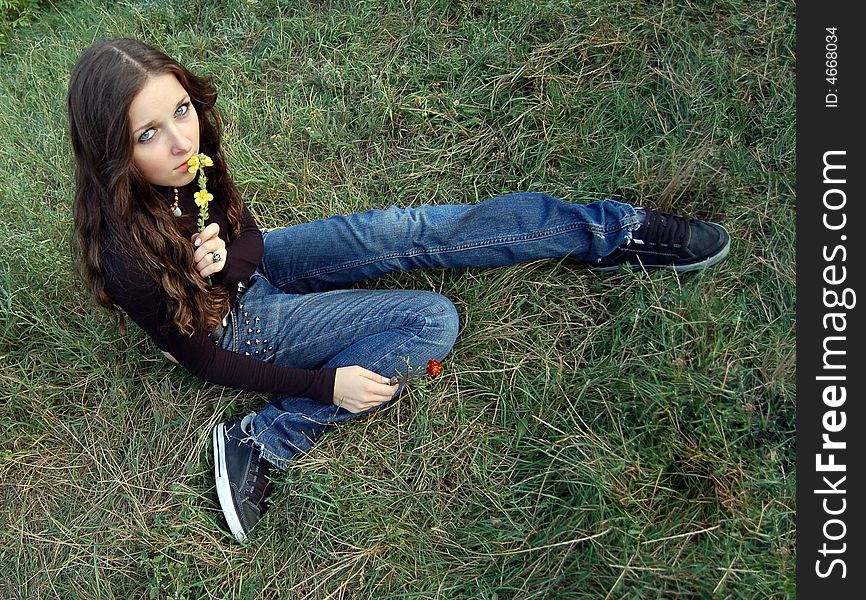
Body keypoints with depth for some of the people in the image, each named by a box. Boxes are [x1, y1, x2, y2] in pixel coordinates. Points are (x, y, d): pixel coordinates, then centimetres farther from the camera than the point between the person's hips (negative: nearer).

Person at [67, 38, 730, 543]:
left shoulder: (188, 154, -19)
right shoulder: (129, 255, -34)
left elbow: (246, 233, -2)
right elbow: (204, 360, -21)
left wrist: (225, 254, -26)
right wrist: (327, 383, -23)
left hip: (253, 266, 5)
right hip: (237, 322, -5)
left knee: (408, 232, -14)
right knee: (431, 321, -19)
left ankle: (612, 229, -5)